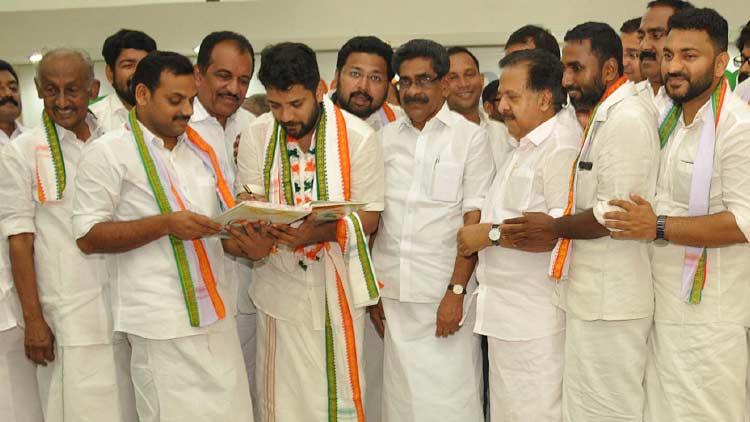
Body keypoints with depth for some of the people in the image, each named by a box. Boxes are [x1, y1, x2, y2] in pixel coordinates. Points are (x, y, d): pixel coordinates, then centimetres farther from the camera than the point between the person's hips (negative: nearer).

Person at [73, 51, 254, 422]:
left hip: (217, 314, 5)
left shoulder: (201, 150, 13)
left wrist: (243, 243, -4)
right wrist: (165, 224, -19)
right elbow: (88, 237, -8)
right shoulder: (107, 152, -4)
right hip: (163, 323, -5)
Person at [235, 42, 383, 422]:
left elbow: (368, 216, -8)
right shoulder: (256, 136, -4)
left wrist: (317, 232, -25)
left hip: (338, 286, -1)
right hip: (280, 285, 2)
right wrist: (262, 224, -25)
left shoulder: (358, 137, -9)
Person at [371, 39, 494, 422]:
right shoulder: (385, 137, 11)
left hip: (445, 292, -3)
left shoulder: (470, 136, 0)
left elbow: (475, 219, -6)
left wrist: (456, 292, -13)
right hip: (393, 292, 3)